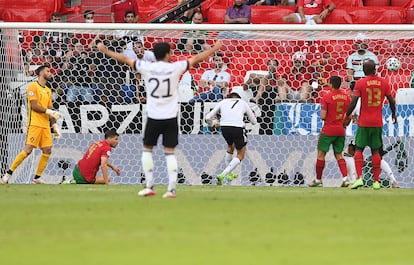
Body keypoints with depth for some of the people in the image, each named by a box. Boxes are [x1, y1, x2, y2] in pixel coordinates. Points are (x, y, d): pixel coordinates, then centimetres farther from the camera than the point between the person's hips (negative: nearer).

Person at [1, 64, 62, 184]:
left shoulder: (48, 91, 20)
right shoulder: (33, 86, -3)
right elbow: (34, 106, -12)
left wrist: (54, 126, 13)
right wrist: (48, 111, -15)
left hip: (45, 125, 8)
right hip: (34, 124, -8)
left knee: (47, 151, -1)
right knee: (28, 150, -14)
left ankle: (37, 178, 6)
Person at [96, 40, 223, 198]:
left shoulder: (147, 67, -5)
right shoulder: (175, 68, -6)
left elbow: (124, 59, 5)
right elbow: (196, 59, 3)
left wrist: (105, 51, 17)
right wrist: (215, 48, 16)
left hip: (153, 118, 0)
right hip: (170, 117, 0)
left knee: (147, 149, 14)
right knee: (169, 152, 3)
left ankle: (149, 186, 9)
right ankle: (172, 188, -3)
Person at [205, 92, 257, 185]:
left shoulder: (223, 102, 25)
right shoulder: (243, 103, 23)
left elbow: (208, 118, 24)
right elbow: (254, 121, 28)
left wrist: (213, 123, 46)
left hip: (224, 127, 3)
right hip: (237, 127, -3)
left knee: (230, 146, 33)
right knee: (240, 155, 12)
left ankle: (229, 174, 37)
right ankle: (222, 175, -4)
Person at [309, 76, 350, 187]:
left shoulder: (327, 97, -12)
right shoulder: (346, 97, 3)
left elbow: (323, 116, -14)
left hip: (328, 130, -5)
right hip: (341, 130, 5)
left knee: (321, 154, 6)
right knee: (339, 155, 12)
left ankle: (318, 180, 11)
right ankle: (345, 178, -5)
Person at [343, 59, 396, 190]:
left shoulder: (360, 83, -7)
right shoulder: (384, 82, 2)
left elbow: (353, 103, -10)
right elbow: (391, 101, 9)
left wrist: (347, 117, 4)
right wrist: (393, 114, 26)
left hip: (364, 122, -3)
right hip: (378, 123, 3)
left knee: (359, 149, 4)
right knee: (375, 151, 8)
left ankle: (359, 178, -12)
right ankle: (376, 181, 5)